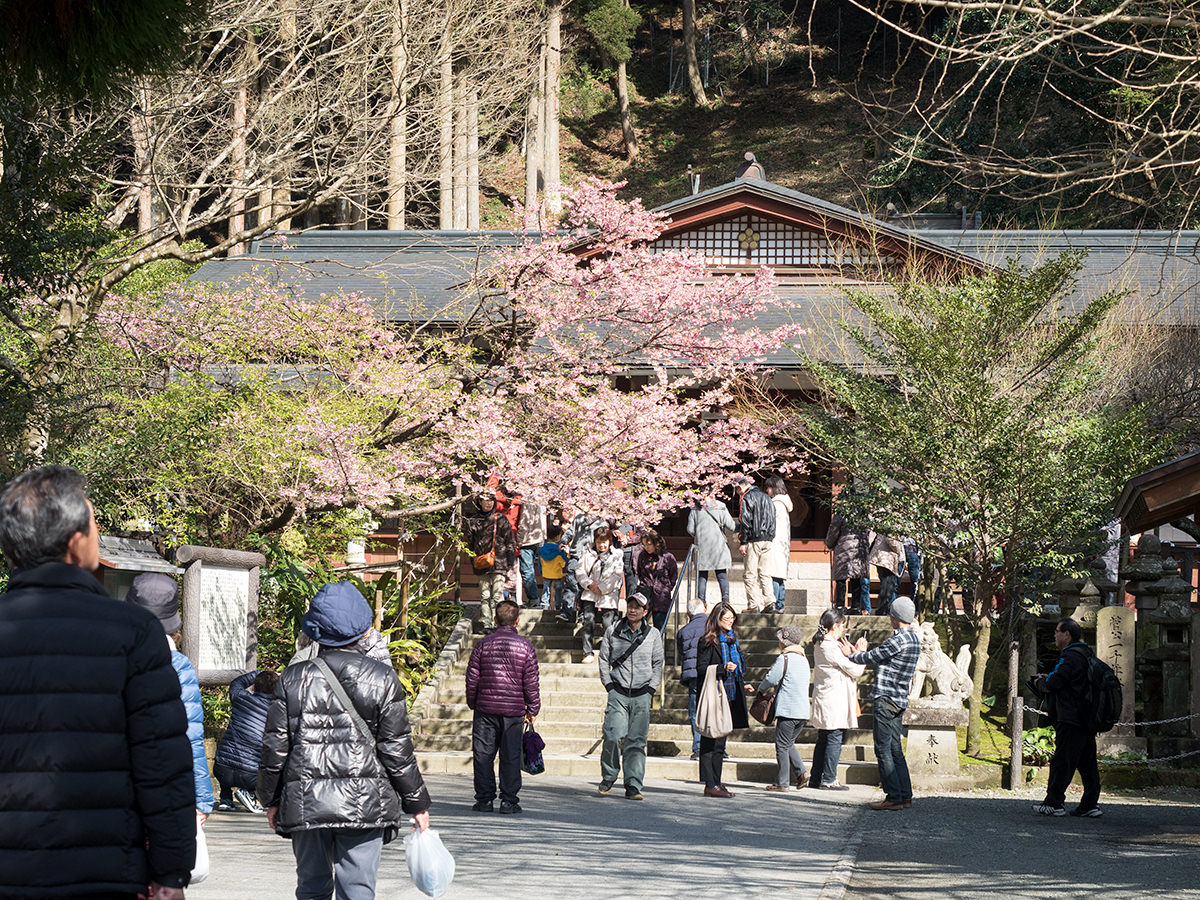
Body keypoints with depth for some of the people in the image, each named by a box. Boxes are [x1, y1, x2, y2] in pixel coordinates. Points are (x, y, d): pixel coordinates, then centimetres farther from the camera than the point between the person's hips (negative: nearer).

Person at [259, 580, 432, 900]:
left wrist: (271, 800, 16)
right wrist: (417, 803, 8)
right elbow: (397, 750, -2)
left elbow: (275, 747, 3)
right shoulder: (382, 679, -3)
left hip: (305, 803, 2)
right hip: (365, 803, -2)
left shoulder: (293, 679, 1)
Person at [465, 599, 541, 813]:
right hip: (514, 710, -1)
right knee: (510, 756, 4)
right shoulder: (525, 646, -2)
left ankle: (484, 800, 8)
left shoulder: (484, 644, 0)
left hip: (486, 707, 1)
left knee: (483, 755, 7)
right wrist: (532, 710, 8)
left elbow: (472, 678, 4)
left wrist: (473, 703, 17)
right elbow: (531, 682, -1)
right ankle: (509, 801, 3)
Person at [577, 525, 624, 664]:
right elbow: (581, 571, 7)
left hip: (608, 594, -2)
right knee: (588, 621, -9)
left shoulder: (616, 555, 3)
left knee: (607, 624, -4)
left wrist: (601, 588, -10)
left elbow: (616, 575, -3)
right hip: (590, 594, 2)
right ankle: (588, 653, -5)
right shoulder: (588, 553, 9)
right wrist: (589, 584, -9)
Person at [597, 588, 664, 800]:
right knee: (614, 736, -13)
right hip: (618, 693, -1)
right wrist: (609, 685, 2)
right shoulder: (613, 632, 5)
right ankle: (608, 777, 8)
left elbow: (658, 664, 14)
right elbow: (604, 659, 12)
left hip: (642, 695, 1)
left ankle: (633, 786, 0)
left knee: (637, 741, -3)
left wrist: (651, 688, 4)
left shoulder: (653, 635, 7)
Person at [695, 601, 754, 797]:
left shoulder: (731, 639, 17)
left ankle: (716, 783, 13)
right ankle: (710, 785, -10)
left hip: (731, 697, 8)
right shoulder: (709, 641, -7)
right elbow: (701, 668, -13)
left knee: (720, 742, 10)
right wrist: (723, 669, -24)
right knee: (711, 742, -8)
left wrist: (742, 685, 20)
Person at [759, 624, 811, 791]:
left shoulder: (784, 658, -10)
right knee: (789, 743, 19)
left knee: (782, 746, -1)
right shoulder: (803, 659, 14)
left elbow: (771, 679, -8)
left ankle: (782, 782, 0)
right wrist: (776, 688, 25)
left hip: (787, 710, -8)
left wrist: (761, 689, 11)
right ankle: (800, 771, 4)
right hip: (803, 711, 8)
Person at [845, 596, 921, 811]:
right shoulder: (914, 639, 13)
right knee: (895, 749, 12)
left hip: (887, 699, -9)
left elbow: (872, 658, -9)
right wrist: (861, 652, 29)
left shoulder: (899, 640, -18)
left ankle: (894, 797, -8)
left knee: (883, 749, -6)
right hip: (900, 700, 9)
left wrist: (852, 654, 10)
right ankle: (905, 796, 12)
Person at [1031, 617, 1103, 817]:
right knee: (1087, 763, 9)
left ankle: (1054, 803, -4)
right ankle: (1090, 804, 9)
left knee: (1061, 761, -5)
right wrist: (1047, 679, 16)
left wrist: (1039, 683, 4)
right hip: (1086, 718, 10)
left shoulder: (1070, 657, -14)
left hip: (1070, 719, -10)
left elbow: (1052, 684, -17)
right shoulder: (1086, 655, 18)